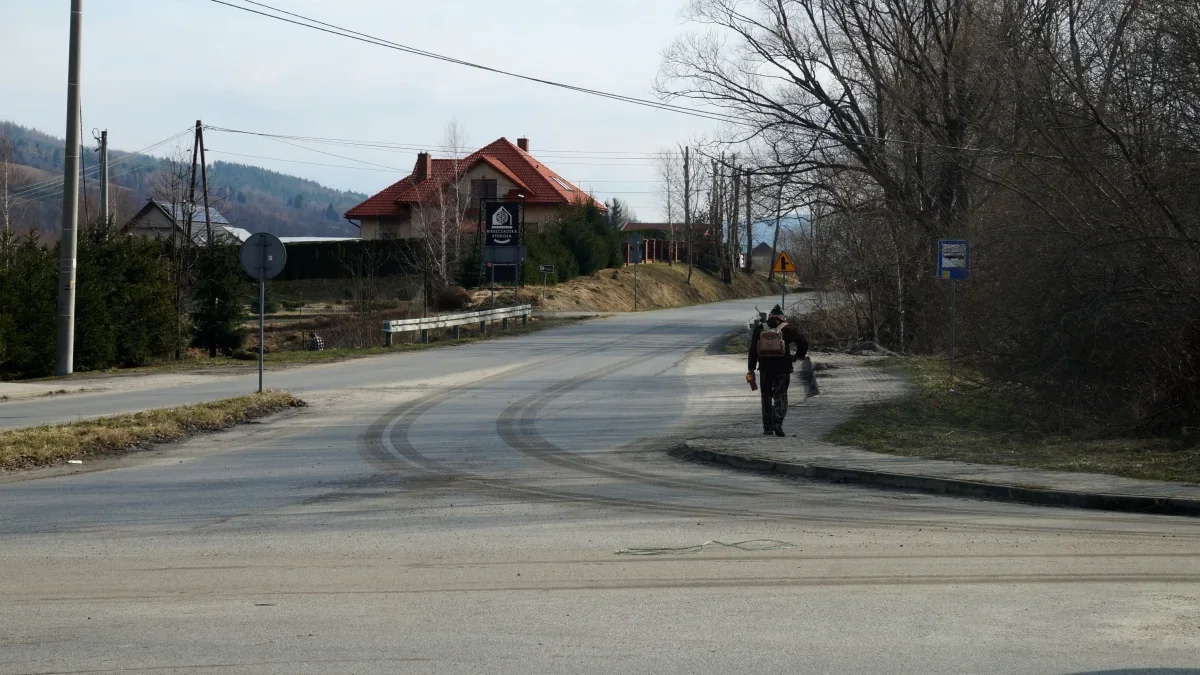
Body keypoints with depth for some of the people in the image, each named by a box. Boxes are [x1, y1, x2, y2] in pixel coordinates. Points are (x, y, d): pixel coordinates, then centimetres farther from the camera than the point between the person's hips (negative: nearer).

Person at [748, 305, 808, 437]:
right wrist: (798, 356, 13)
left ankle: (767, 427, 12)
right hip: (782, 369, -2)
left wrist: (751, 369, 9)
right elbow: (803, 343, -4)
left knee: (766, 397, 13)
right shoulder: (787, 328, 0)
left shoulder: (759, 329, 7)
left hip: (765, 368, 2)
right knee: (780, 396, 0)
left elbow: (752, 350, 6)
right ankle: (777, 423, -20)